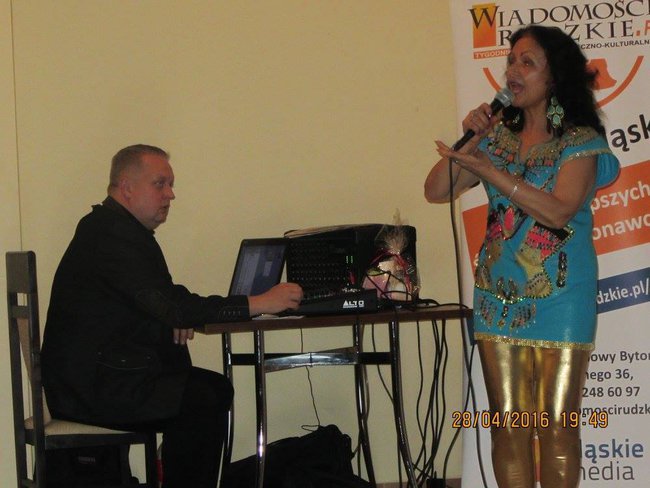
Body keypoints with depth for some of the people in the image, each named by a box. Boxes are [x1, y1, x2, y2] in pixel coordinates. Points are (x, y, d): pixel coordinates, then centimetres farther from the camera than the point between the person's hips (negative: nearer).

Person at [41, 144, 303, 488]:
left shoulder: (107, 226, 16)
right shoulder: (112, 235, -19)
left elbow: (155, 298, 21)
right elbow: (171, 308, -27)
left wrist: (177, 316, -4)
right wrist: (258, 304, -27)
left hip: (96, 375, 11)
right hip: (93, 388, -11)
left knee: (215, 387, 9)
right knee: (205, 403, -17)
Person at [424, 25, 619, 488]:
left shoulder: (580, 142, -3)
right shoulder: (498, 136, 11)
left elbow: (558, 210, -19)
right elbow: (436, 191, 8)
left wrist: (485, 167, -20)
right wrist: (469, 141, -6)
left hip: (559, 298, -4)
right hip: (499, 296, 4)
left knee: (556, 426, -3)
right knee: (509, 425, 4)